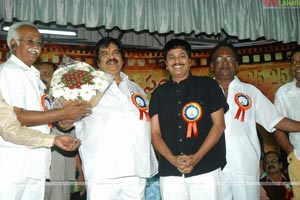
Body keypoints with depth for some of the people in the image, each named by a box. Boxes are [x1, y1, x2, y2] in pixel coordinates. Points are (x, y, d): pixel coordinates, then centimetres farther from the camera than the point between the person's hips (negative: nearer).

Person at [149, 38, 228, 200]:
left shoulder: (207, 85, 5)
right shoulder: (159, 94, 11)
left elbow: (219, 124, 1)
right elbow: (155, 133, 7)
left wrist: (196, 157, -10)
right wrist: (173, 159, -10)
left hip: (205, 169, -1)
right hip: (169, 172, 2)